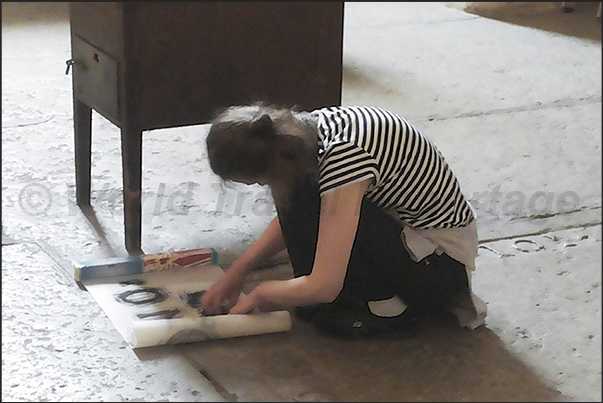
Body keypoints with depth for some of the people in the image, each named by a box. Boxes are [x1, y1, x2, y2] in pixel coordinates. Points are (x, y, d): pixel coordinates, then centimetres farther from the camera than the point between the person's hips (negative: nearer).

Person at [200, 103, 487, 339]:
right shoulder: (308, 129, -6)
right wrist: (238, 271, 7)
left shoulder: (341, 157, -32)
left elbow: (323, 287, -29)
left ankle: (390, 307, -7)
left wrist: (260, 295, -11)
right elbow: (291, 219, 15)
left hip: (442, 266, -8)